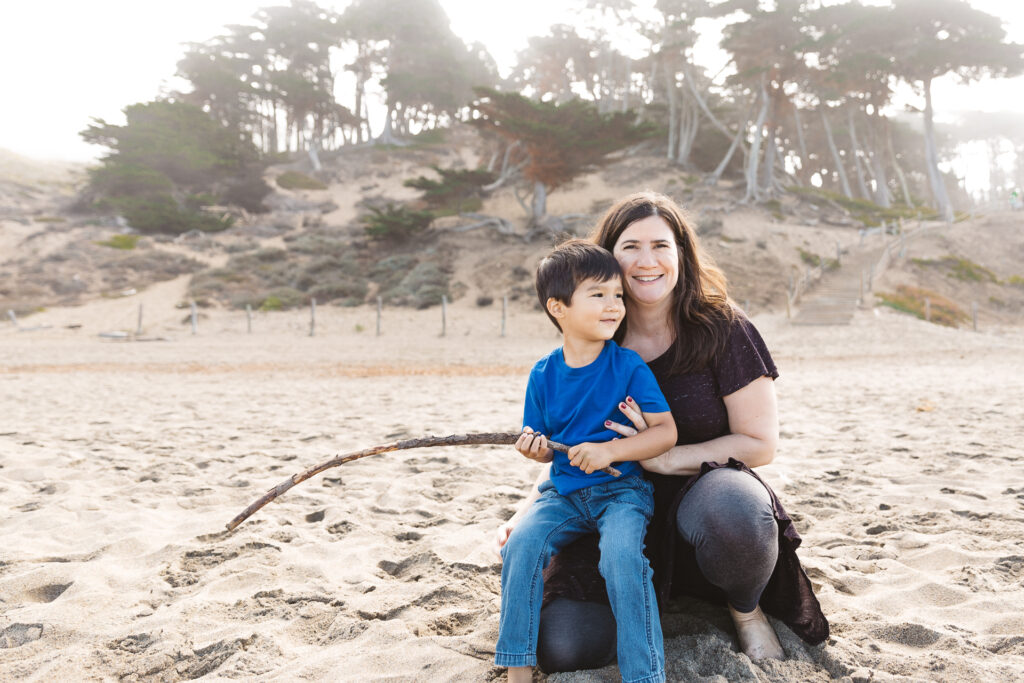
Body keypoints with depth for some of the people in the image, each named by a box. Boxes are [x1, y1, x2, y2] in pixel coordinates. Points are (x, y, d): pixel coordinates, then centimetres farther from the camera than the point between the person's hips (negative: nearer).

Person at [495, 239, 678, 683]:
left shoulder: (629, 366, -7)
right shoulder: (544, 375, 2)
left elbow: (666, 431, -9)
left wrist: (610, 450, -21)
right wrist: (536, 448, -13)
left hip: (621, 489, -3)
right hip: (562, 492, 3)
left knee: (622, 554, -29)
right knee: (521, 545, -19)